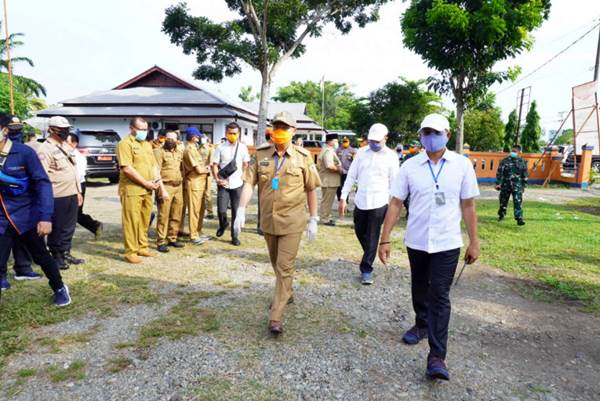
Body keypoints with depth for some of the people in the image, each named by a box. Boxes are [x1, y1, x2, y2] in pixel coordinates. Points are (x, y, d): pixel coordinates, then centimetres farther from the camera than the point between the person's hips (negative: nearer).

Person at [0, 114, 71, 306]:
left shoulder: (24, 152, -13)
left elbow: (42, 183, -15)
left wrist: (45, 216, -22)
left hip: (26, 217, -2)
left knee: (42, 256, 13)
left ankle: (60, 289, 35)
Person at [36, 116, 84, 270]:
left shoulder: (65, 146, 17)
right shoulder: (45, 149, -11)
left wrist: (78, 191, 19)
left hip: (71, 194, 8)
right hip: (57, 197, -8)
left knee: (69, 226, 15)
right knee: (56, 228, 4)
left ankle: (65, 253, 27)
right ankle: (56, 256, 16)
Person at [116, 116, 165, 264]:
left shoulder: (147, 144, 17)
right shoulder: (125, 144, -8)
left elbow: (154, 167, 17)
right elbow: (127, 169, -17)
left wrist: (161, 186, 8)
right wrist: (146, 182, -13)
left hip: (147, 190, 7)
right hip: (131, 190, -7)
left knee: (144, 220, 14)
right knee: (132, 221, -2)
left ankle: (142, 247, 26)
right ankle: (130, 252, 7)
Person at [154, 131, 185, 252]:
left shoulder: (180, 151, 14)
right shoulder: (159, 151, -5)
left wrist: (182, 181, 12)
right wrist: (162, 189, -16)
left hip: (179, 186, 6)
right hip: (166, 186, -6)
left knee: (176, 215, 10)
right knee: (163, 216, -5)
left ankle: (172, 239, 22)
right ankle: (161, 242, 1)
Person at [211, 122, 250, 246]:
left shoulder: (242, 148, 3)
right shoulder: (220, 148, -1)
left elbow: (245, 164, 11)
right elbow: (215, 165, -1)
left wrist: (242, 176, 1)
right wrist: (217, 179, -13)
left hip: (237, 184, 1)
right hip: (223, 184, -1)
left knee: (236, 211, 5)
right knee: (221, 210, -4)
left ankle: (234, 236, 19)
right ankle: (223, 225, 29)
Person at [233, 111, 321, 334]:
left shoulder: (302, 157, -6)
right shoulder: (261, 154, 0)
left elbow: (311, 189, 0)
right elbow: (249, 183, -3)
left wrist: (314, 219, 0)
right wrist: (241, 211, -13)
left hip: (292, 221, -3)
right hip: (268, 219, 4)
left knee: (284, 266, -4)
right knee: (277, 263, 21)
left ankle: (276, 317, 3)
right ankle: (286, 293, 46)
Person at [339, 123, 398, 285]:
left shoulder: (391, 156, -4)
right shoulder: (362, 152, 4)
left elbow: (394, 183, -1)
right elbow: (351, 176, 6)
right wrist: (343, 198, 2)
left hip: (379, 203, -4)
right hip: (360, 201, 4)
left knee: (372, 237, 1)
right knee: (360, 232, 17)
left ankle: (366, 269, 10)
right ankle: (370, 256, 42)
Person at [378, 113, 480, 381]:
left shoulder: (462, 165, -5)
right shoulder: (410, 166, -4)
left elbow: (468, 206, 0)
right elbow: (395, 203, -4)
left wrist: (474, 242, 1)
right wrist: (385, 239, -6)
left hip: (447, 243, -2)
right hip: (416, 241, 2)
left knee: (440, 297, -3)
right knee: (419, 289, 20)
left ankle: (437, 356, 4)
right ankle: (422, 325, 45)